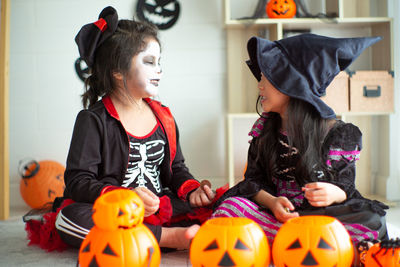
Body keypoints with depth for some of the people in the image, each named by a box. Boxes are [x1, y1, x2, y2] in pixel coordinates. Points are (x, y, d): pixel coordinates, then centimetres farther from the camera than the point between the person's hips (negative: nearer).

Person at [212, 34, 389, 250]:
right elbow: (253, 180, 4)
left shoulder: (338, 133, 0)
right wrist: (272, 202, -18)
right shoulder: (264, 129, 9)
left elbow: (346, 185, 1)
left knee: (370, 222, -33)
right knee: (230, 206, -29)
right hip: (272, 213, 2)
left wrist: (335, 194, -24)